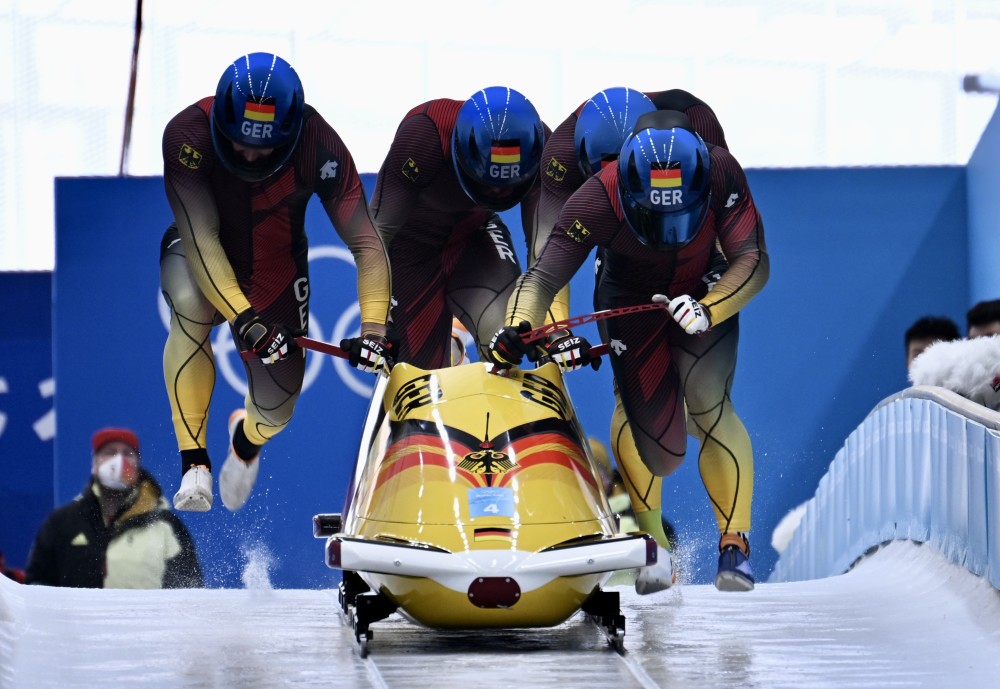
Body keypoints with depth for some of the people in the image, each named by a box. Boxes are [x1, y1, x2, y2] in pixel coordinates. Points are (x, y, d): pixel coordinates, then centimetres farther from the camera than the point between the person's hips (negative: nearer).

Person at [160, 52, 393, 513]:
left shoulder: (319, 148, -27)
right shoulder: (188, 135, -31)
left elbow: (366, 245, -24)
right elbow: (201, 238, -35)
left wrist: (373, 328, -39)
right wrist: (242, 318, -47)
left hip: (275, 271, 2)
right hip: (202, 260, -2)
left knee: (275, 410, -2)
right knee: (190, 302, -38)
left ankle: (247, 437, 41)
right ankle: (194, 462, -28)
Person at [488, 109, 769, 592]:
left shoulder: (721, 175, -32)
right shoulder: (599, 199, -34)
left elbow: (753, 261, -28)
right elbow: (541, 278, -32)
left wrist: (709, 310, -46)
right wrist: (517, 327, -53)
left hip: (706, 297, 0)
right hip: (634, 307, 0)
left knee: (707, 406, -25)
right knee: (659, 447, -10)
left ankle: (735, 542, -14)